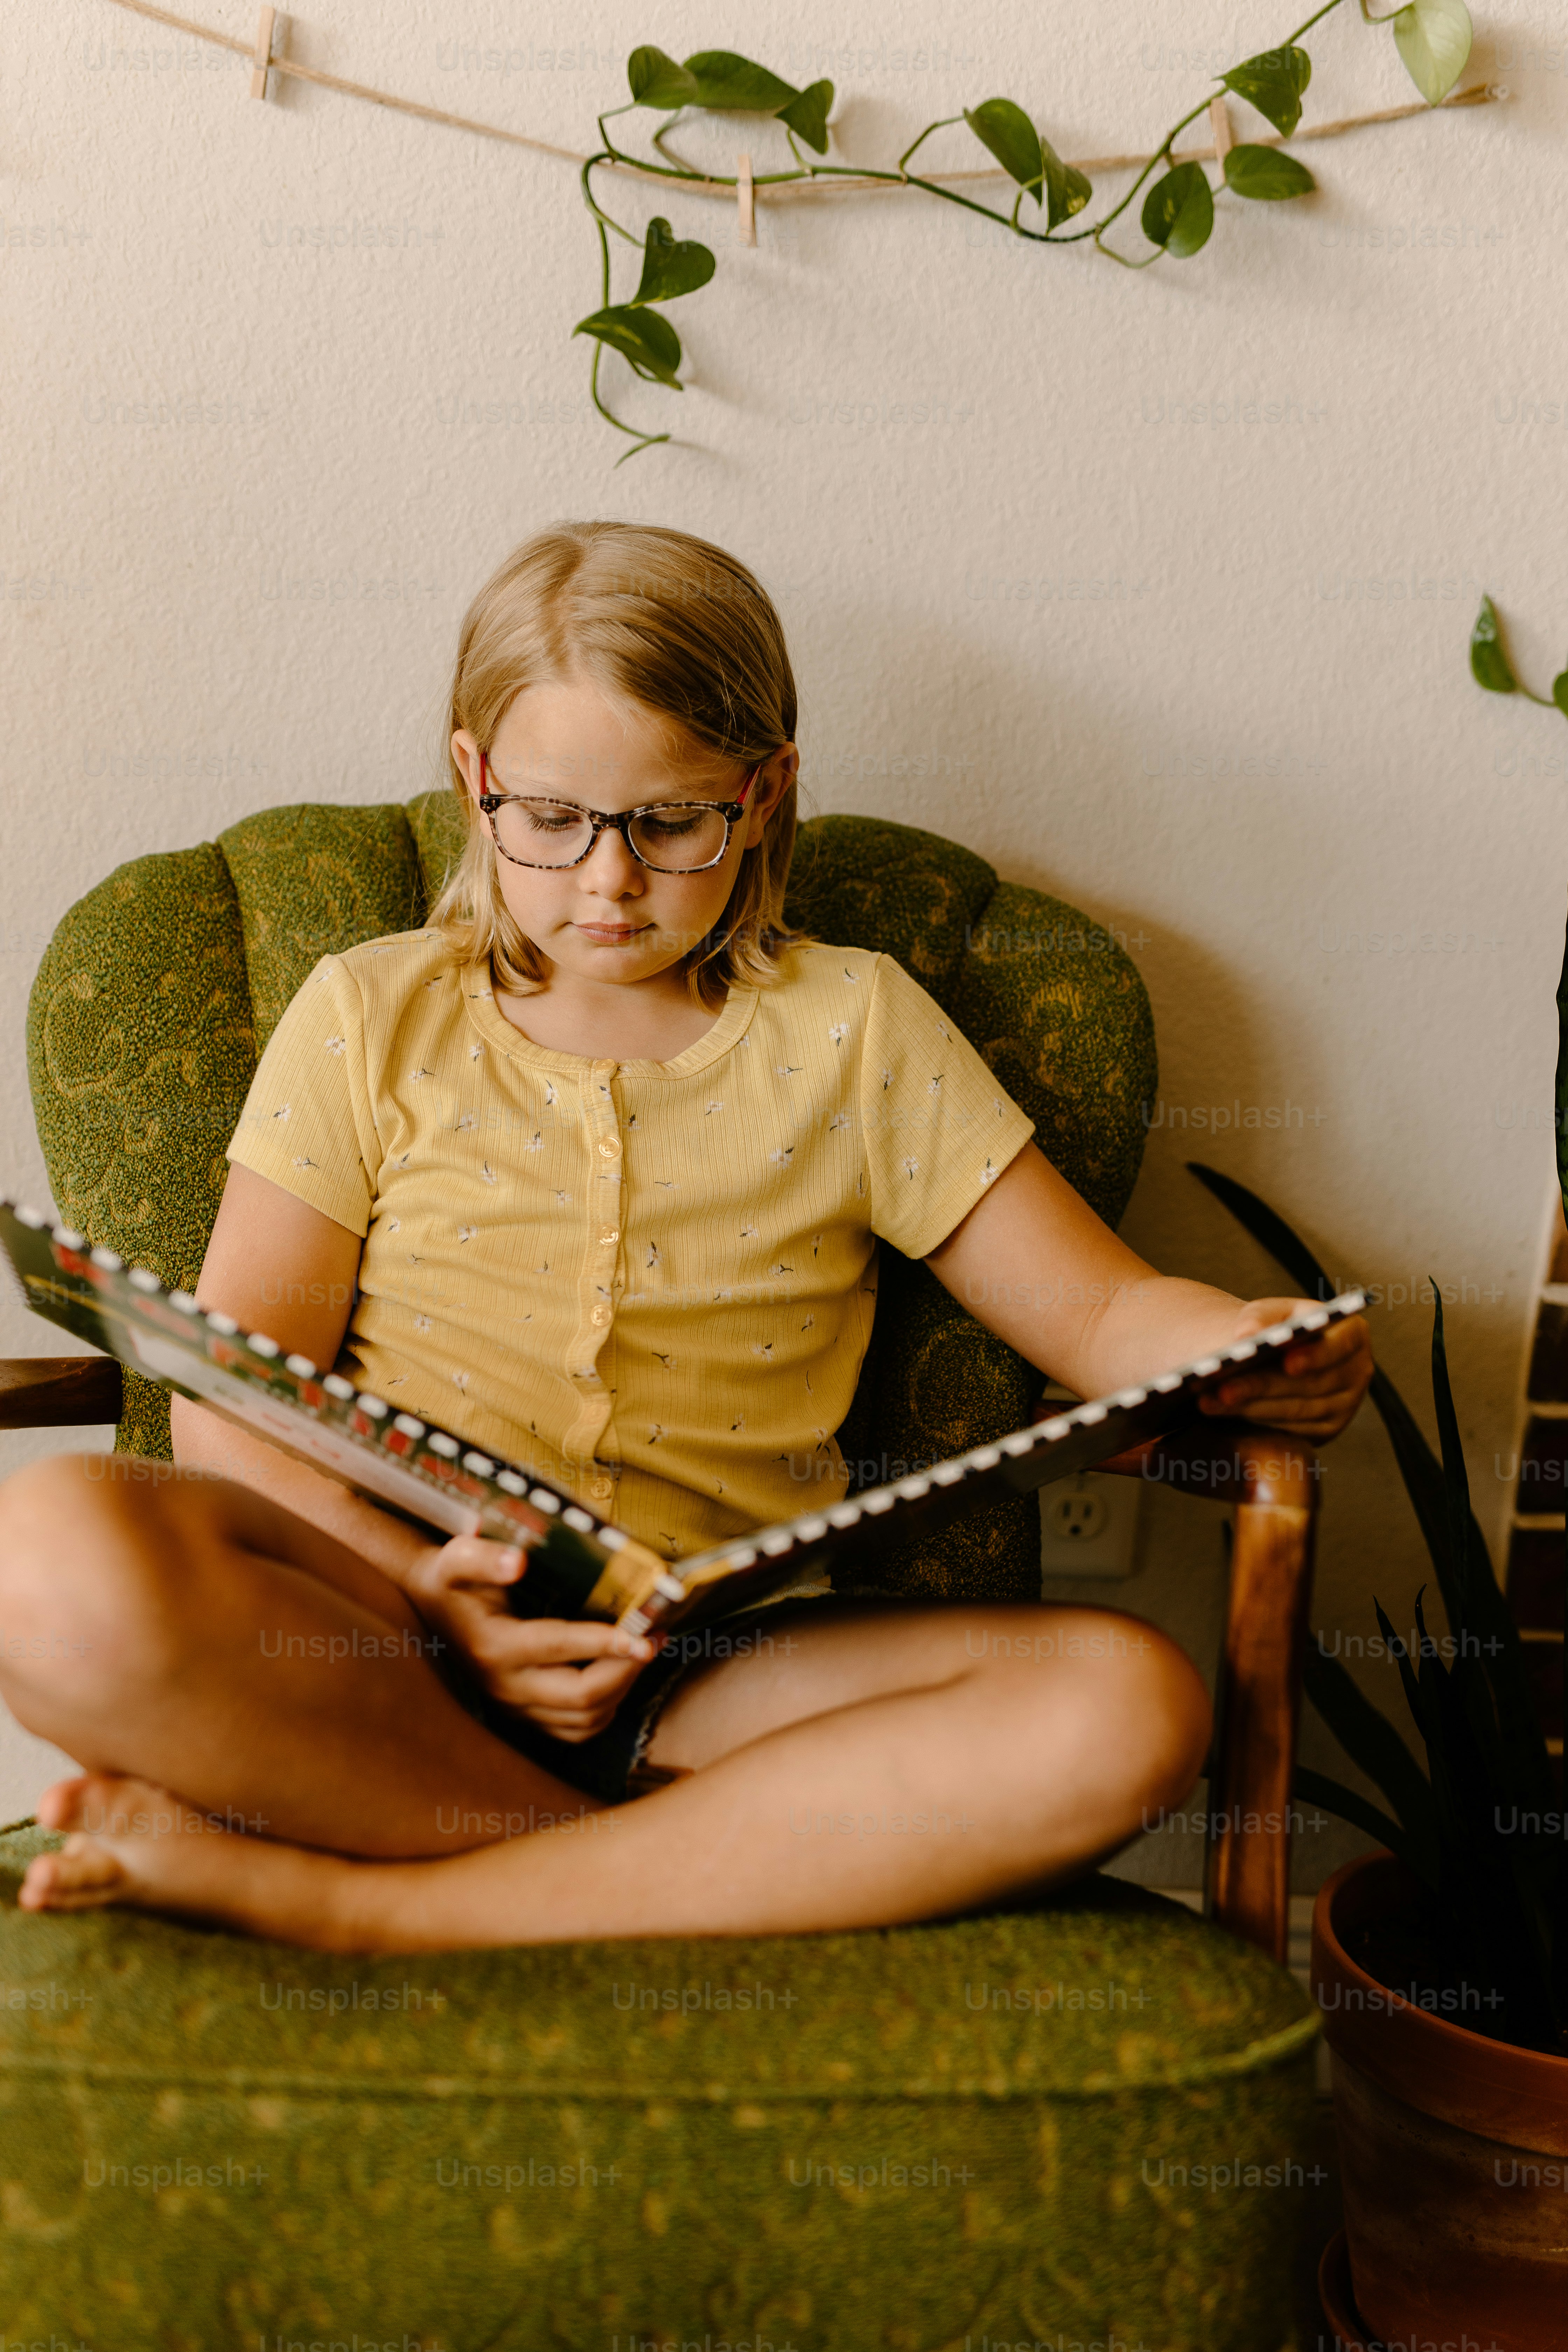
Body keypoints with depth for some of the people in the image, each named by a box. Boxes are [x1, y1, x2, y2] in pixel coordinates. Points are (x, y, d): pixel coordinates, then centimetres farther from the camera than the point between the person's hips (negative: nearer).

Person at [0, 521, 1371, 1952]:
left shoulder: (854, 1031, 12)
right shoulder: (370, 1017, 10)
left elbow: (1099, 1310, 10)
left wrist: (1260, 1351, -14)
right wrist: (424, 1587, -16)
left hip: (714, 1667, 2)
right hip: (379, 1644, -1)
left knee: (1129, 1708, -27)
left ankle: (320, 1899, -23)